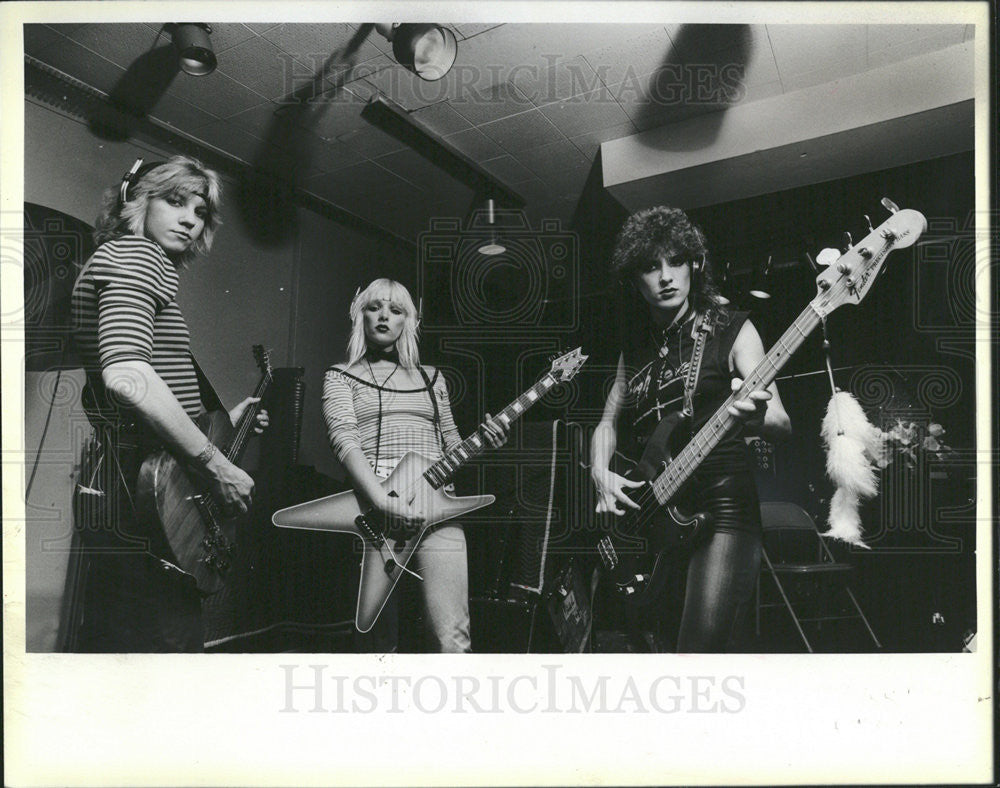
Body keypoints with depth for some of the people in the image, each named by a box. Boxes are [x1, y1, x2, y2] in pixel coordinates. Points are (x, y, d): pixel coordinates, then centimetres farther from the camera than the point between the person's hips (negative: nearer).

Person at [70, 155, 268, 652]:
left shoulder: (141, 261, 24)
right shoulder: (135, 254, -7)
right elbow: (126, 376, -26)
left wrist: (225, 422, 21)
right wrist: (217, 465, -21)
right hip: (139, 498, -11)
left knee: (108, 639, 18)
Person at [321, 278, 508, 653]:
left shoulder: (431, 378, 22)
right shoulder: (341, 377, 12)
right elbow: (344, 441, -4)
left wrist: (482, 440, 1)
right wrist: (383, 502, -20)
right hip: (374, 508, -2)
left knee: (453, 638, -8)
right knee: (379, 639, 4)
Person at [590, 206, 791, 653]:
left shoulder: (731, 330, -1)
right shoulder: (635, 343, 14)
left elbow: (781, 425, -8)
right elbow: (608, 421, 19)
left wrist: (755, 416, -32)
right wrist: (601, 473, -1)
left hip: (720, 509, -4)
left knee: (700, 648, -15)